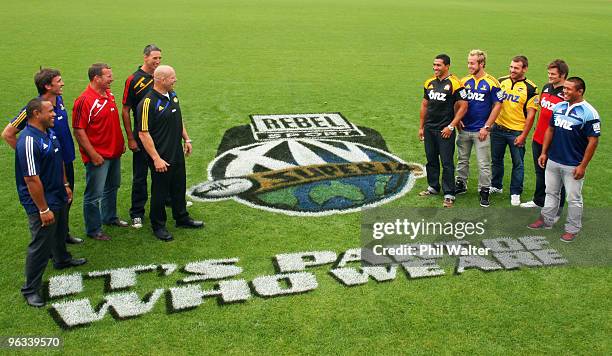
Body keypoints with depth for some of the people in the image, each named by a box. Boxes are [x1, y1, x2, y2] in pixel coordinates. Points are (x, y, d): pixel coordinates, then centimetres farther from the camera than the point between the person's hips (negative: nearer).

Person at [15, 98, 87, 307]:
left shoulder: (49, 133, 3)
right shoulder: (29, 141, -28)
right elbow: (32, 180, -28)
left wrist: (65, 184, 20)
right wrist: (44, 210, -24)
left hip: (58, 197, 9)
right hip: (41, 203, -9)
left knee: (60, 233, 30)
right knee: (40, 246, 0)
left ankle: (62, 259, 55)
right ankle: (30, 290, 14)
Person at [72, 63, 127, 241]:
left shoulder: (109, 94, 6)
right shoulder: (84, 100, -20)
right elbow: (79, 130, -19)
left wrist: (121, 142, 17)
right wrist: (93, 155, -20)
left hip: (114, 152, 9)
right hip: (98, 157, -9)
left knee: (112, 187, 24)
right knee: (94, 194, 3)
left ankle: (110, 217, 42)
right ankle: (93, 230, 16)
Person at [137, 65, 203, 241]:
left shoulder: (172, 95, 5)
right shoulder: (148, 103, -21)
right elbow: (144, 134, -21)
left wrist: (186, 139, 16)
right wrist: (156, 159, -22)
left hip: (177, 153, 8)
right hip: (161, 158, -8)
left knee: (179, 187, 20)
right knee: (160, 192, 7)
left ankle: (182, 218, 38)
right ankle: (158, 226, 24)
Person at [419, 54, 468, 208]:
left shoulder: (454, 83, -10)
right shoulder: (429, 82, 10)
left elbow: (463, 106, -10)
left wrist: (451, 126, -13)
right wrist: (421, 127, 16)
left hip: (445, 130, -6)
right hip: (429, 129, 6)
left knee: (447, 163, -3)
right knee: (431, 160, 15)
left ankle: (449, 194, 4)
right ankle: (433, 187, 31)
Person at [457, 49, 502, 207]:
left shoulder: (492, 83, -8)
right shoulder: (464, 81, 5)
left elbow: (497, 105, -6)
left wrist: (486, 127, -10)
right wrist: (457, 120, -2)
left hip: (481, 130, -4)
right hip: (464, 129, 4)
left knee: (484, 163, 1)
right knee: (462, 160, 15)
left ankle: (484, 191, 13)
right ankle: (461, 185, 30)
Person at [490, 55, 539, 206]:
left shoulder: (530, 88, -9)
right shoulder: (501, 81, 3)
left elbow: (531, 114, -9)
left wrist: (523, 135, -13)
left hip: (517, 131, -4)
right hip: (498, 128, 4)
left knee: (518, 163, 5)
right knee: (496, 159, 15)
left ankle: (515, 193, 17)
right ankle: (496, 186, 33)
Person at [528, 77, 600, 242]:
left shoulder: (588, 113, -15)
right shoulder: (558, 107, 4)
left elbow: (593, 141, -14)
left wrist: (583, 166, -16)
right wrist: (544, 152, 10)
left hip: (573, 165, -6)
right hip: (553, 161, 6)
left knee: (573, 199, 7)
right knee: (551, 193, 19)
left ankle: (572, 229, 19)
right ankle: (546, 220, 34)